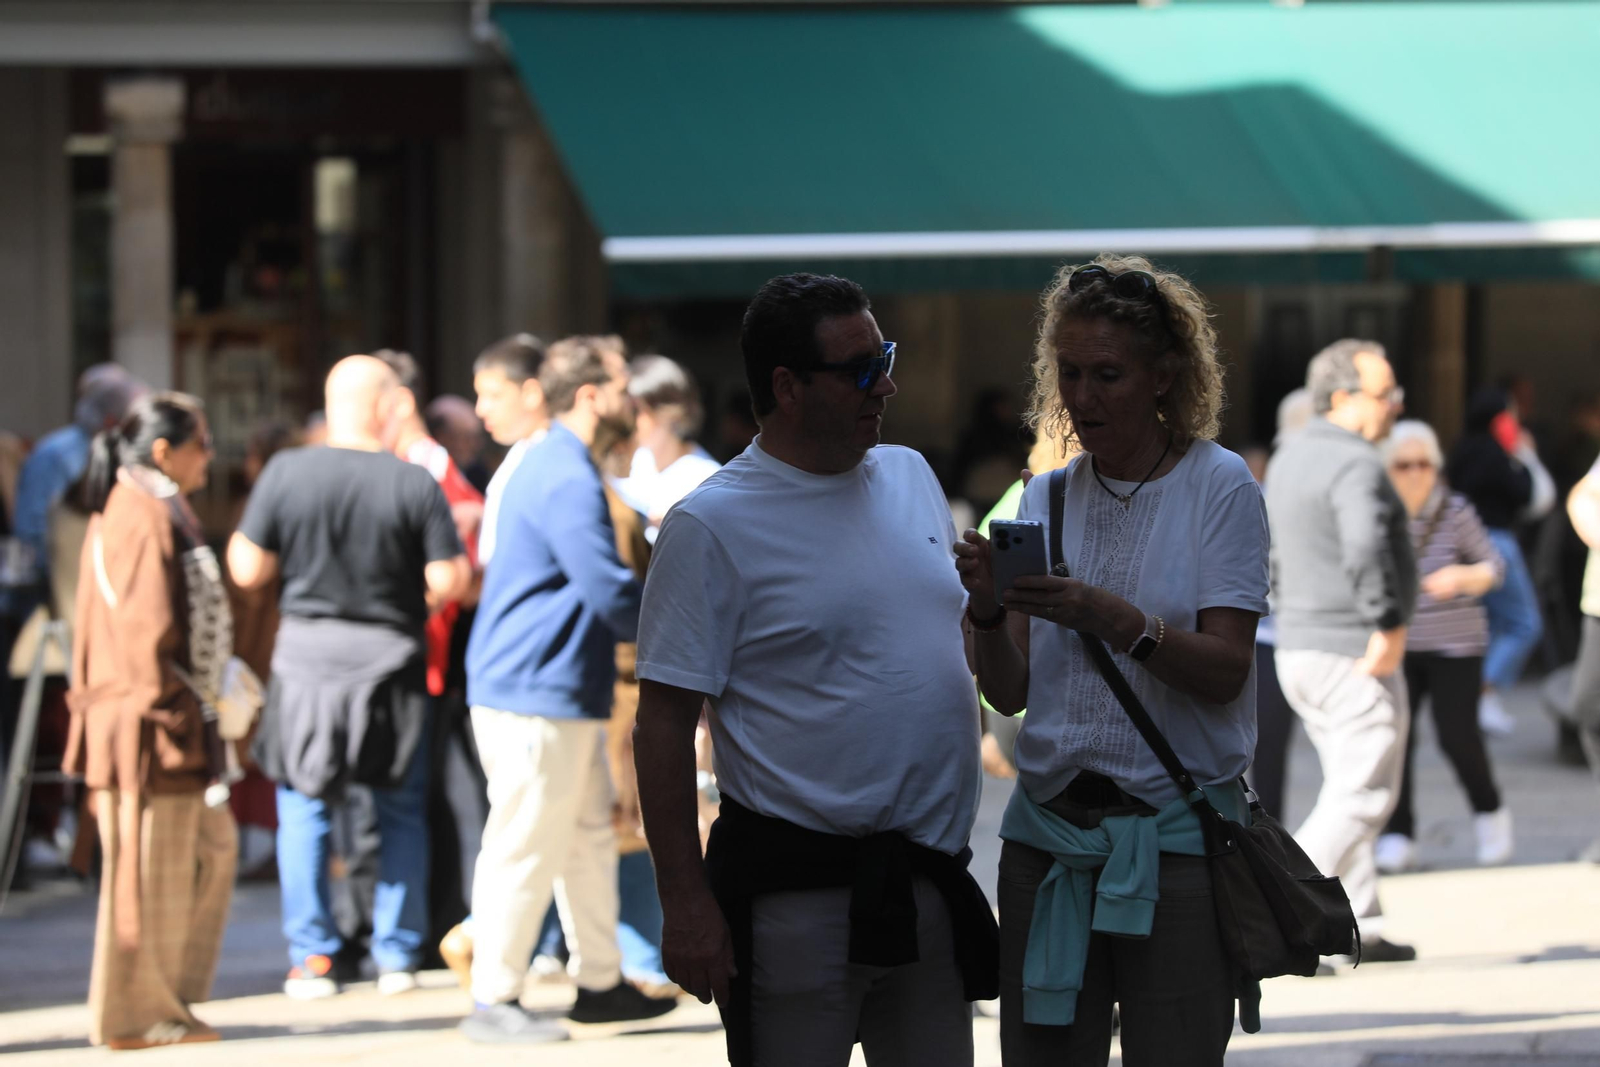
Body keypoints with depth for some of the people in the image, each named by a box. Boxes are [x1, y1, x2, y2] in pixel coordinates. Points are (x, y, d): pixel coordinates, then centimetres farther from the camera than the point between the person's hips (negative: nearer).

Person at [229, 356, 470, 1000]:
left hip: (307, 656, 1)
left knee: (304, 809, 9)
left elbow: (248, 570, -2)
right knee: (401, 813, 12)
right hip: (391, 660, 0)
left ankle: (311, 958, 6)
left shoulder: (285, 473, -6)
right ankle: (398, 955, 13)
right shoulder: (414, 483, -9)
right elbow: (448, 583, -10)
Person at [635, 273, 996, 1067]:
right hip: (797, 892, -6)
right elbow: (663, 725, -12)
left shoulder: (910, 476, 11)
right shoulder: (710, 524, -10)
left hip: (930, 879, 6)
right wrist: (684, 902, -16)